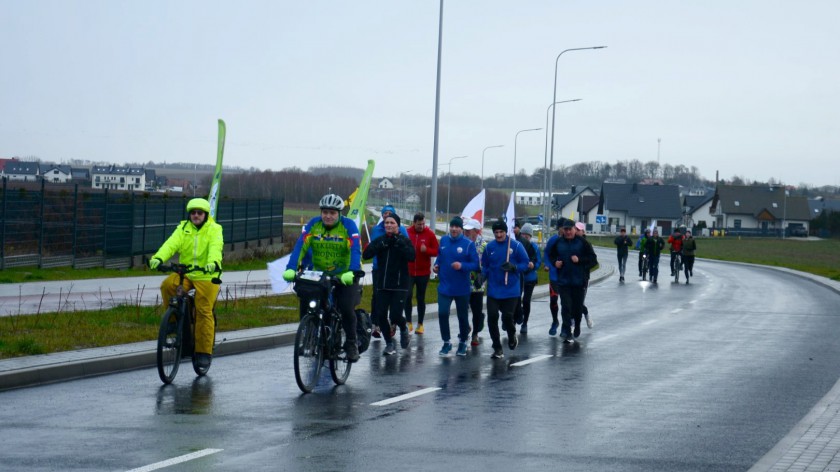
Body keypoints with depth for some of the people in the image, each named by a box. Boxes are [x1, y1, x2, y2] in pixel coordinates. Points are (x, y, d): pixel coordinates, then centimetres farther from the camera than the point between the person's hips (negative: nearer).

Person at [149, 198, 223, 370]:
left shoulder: (214, 229, -1)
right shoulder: (183, 228, 7)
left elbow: (215, 247, -21)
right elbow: (171, 244, -10)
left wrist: (213, 262, -43)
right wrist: (158, 258, -30)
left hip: (206, 276, -3)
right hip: (185, 273, 3)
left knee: (204, 312, -12)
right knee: (167, 285, -26)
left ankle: (204, 352, -5)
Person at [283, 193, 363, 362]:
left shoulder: (348, 226, -13)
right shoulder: (313, 224, -6)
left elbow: (355, 250, -24)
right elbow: (300, 246, -15)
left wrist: (352, 272, -41)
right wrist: (291, 269, -29)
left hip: (344, 276, -3)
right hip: (319, 275, 3)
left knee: (346, 309, -16)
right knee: (305, 304, -13)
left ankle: (351, 344, 5)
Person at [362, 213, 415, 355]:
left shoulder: (404, 240, 0)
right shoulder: (379, 240, 7)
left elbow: (411, 256, -18)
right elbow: (366, 254, -8)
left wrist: (398, 242, -19)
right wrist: (383, 244, -16)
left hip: (400, 285, -3)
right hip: (383, 284, 3)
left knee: (395, 316, -11)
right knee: (380, 315, -3)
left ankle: (403, 328, 23)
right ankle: (389, 342, 16)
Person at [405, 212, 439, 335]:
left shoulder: (430, 234, -3)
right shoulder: (407, 233, -4)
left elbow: (436, 251, -2)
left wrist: (426, 250, -19)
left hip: (423, 272, 0)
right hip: (408, 271, 0)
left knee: (421, 298, 9)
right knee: (408, 295, -12)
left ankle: (420, 324, 17)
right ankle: (408, 322, 0)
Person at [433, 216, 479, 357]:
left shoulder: (468, 244, -12)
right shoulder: (444, 240, 1)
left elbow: (475, 265, -11)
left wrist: (462, 266, -26)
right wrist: (436, 265, 0)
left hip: (462, 288, -3)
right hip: (444, 286, 3)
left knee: (462, 316, 10)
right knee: (442, 313, -8)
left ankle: (463, 343, 29)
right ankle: (446, 343, 7)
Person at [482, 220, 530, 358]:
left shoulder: (516, 245, -7)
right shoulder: (489, 247, 2)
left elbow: (525, 264, -2)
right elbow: (485, 265, 12)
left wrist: (514, 267, -19)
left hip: (511, 290, -2)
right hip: (493, 289, 2)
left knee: (507, 317, -4)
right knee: (492, 318, -5)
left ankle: (512, 336, 32)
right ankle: (497, 349, 8)